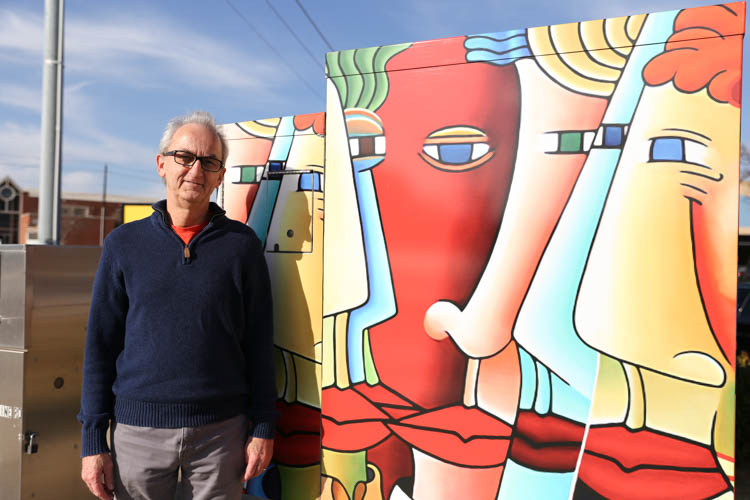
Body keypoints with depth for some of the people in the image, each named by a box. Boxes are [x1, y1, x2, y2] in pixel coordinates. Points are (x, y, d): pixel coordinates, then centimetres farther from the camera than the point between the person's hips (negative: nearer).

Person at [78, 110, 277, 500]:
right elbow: (100, 347, 3)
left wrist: (262, 428, -1)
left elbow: (258, 343, -1)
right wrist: (93, 440, 1)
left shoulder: (241, 244, -2)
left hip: (221, 429, -1)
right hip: (138, 428, 1)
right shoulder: (123, 244, 2)